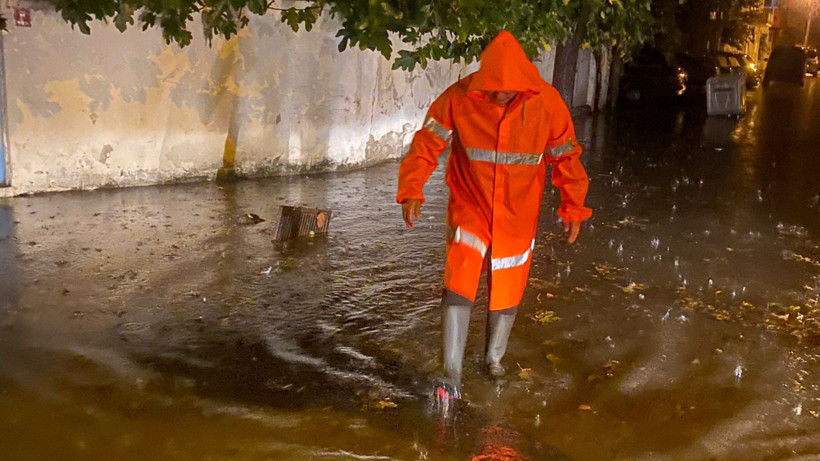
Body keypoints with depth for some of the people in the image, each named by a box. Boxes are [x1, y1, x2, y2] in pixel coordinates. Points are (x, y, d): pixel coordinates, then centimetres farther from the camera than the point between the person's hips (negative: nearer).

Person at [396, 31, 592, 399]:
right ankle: (452, 378, 1)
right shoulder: (459, 98, -18)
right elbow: (427, 144, -14)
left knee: (506, 296, 15)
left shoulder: (547, 103, -15)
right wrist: (412, 189, -28)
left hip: (517, 218, 2)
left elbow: (566, 156, -3)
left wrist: (574, 207, 1)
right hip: (470, 211, -1)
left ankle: (494, 358, 40)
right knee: (458, 291, -11)